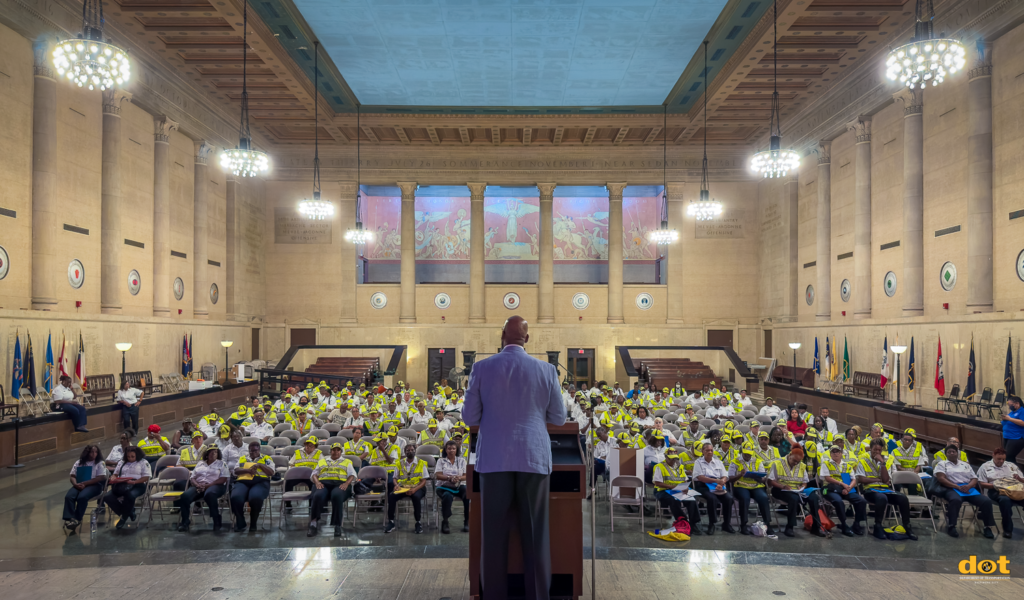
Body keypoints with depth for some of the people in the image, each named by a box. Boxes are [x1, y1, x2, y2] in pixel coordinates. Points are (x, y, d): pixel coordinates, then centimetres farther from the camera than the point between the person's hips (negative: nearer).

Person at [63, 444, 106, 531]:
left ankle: (77, 519, -23)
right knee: (68, 497, -27)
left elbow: (100, 478, -6)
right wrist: (76, 484, -13)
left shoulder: (100, 463, 5)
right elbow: (73, 476, 10)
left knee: (81, 497, -33)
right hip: (79, 485, 4)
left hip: (94, 485, -4)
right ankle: (68, 519, -32)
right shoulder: (79, 462, 17)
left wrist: (84, 483, -15)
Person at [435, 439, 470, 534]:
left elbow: (466, 476, 6)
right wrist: (450, 478, -18)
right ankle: (444, 522, -24)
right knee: (448, 496, -39)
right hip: (444, 486, -2)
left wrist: (459, 478, -17)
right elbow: (437, 475, -1)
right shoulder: (441, 461, 13)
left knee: (468, 495, -33)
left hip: (459, 486, 2)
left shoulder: (462, 460, 17)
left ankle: (467, 522, -21)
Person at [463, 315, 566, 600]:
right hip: (534, 458, 0)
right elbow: (559, 418, 7)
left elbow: (470, 417, 3)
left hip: (494, 459, 0)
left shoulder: (482, 368, -1)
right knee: (535, 535, 7)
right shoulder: (546, 370, 0)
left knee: (494, 534, 7)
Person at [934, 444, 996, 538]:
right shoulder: (942, 464, 11)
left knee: (986, 501, -22)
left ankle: (988, 527, -11)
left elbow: (974, 479, 16)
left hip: (968, 489, 5)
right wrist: (958, 487, -15)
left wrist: (968, 486, -8)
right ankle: (951, 526, -30)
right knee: (956, 500, -40)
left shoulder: (965, 464, 25)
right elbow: (941, 478, -4)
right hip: (951, 489, -4)